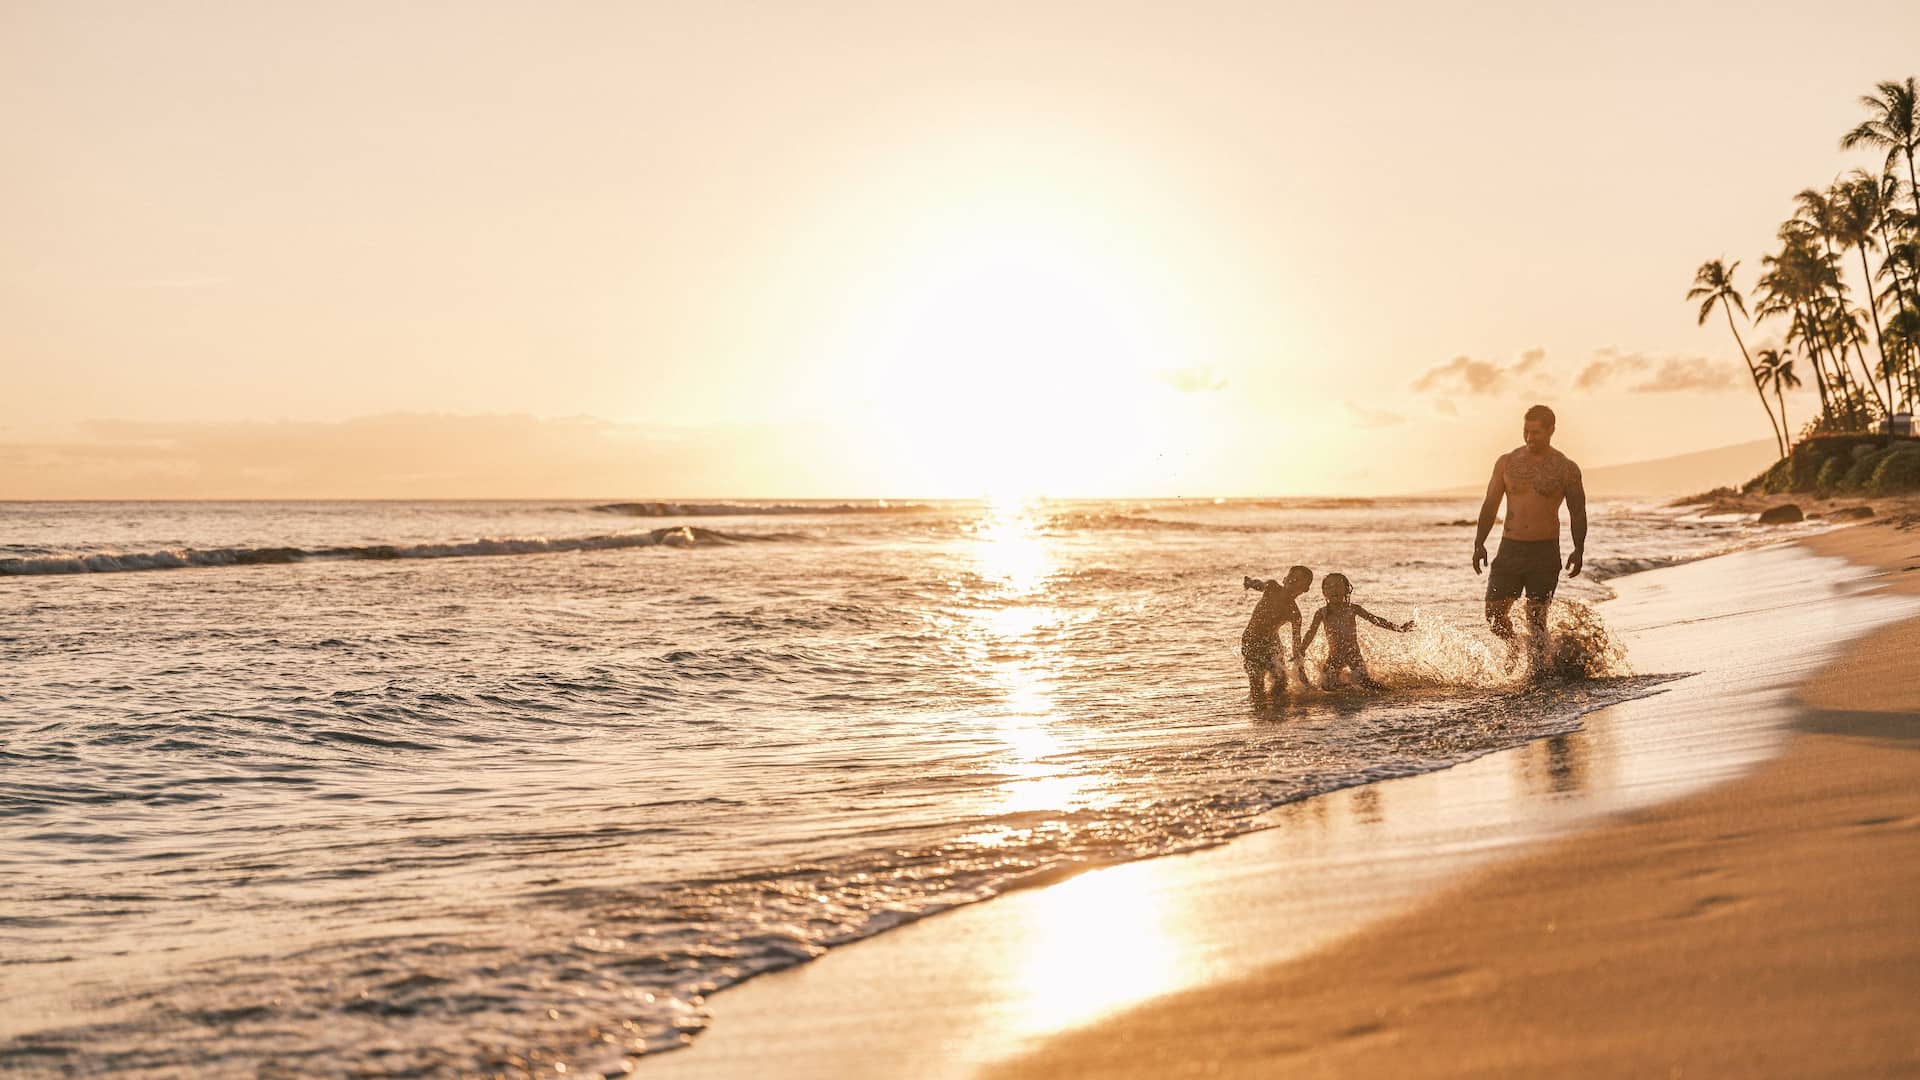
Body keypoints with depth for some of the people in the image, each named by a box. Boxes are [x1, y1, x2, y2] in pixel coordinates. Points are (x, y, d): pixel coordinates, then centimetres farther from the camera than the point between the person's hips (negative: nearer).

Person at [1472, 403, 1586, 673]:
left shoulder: (1566, 469, 0)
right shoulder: (1507, 462, 4)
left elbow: (1577, 512, 4)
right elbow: (1490, 505, 7)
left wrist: (1579, 550, -5)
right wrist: (1479, 543, 0)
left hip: (1545, 552, -2)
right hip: (1510, 548, 2)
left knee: (1536, 618, -5)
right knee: (1495, 615, 2)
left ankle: (1538, 671, 7)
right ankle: (1513, 643, 33)